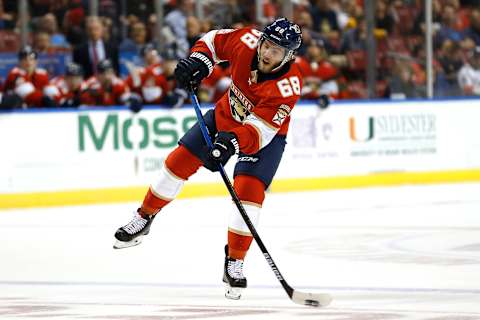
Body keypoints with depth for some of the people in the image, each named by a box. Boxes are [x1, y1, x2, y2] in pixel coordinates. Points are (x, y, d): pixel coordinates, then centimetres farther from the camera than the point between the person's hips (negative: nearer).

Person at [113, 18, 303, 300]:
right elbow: (215, 40, -4)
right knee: (180, 160, 3)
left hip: (266, 134, -4)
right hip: (226, 115, 4)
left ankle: (235, 263, -9)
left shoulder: (288, 84, -35)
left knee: (250, 189, -20)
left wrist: (232, 142, -55)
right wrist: (199, 60, -21)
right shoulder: (247, 41, -25)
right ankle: (144, 218, 25)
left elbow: (260, 129, -40)